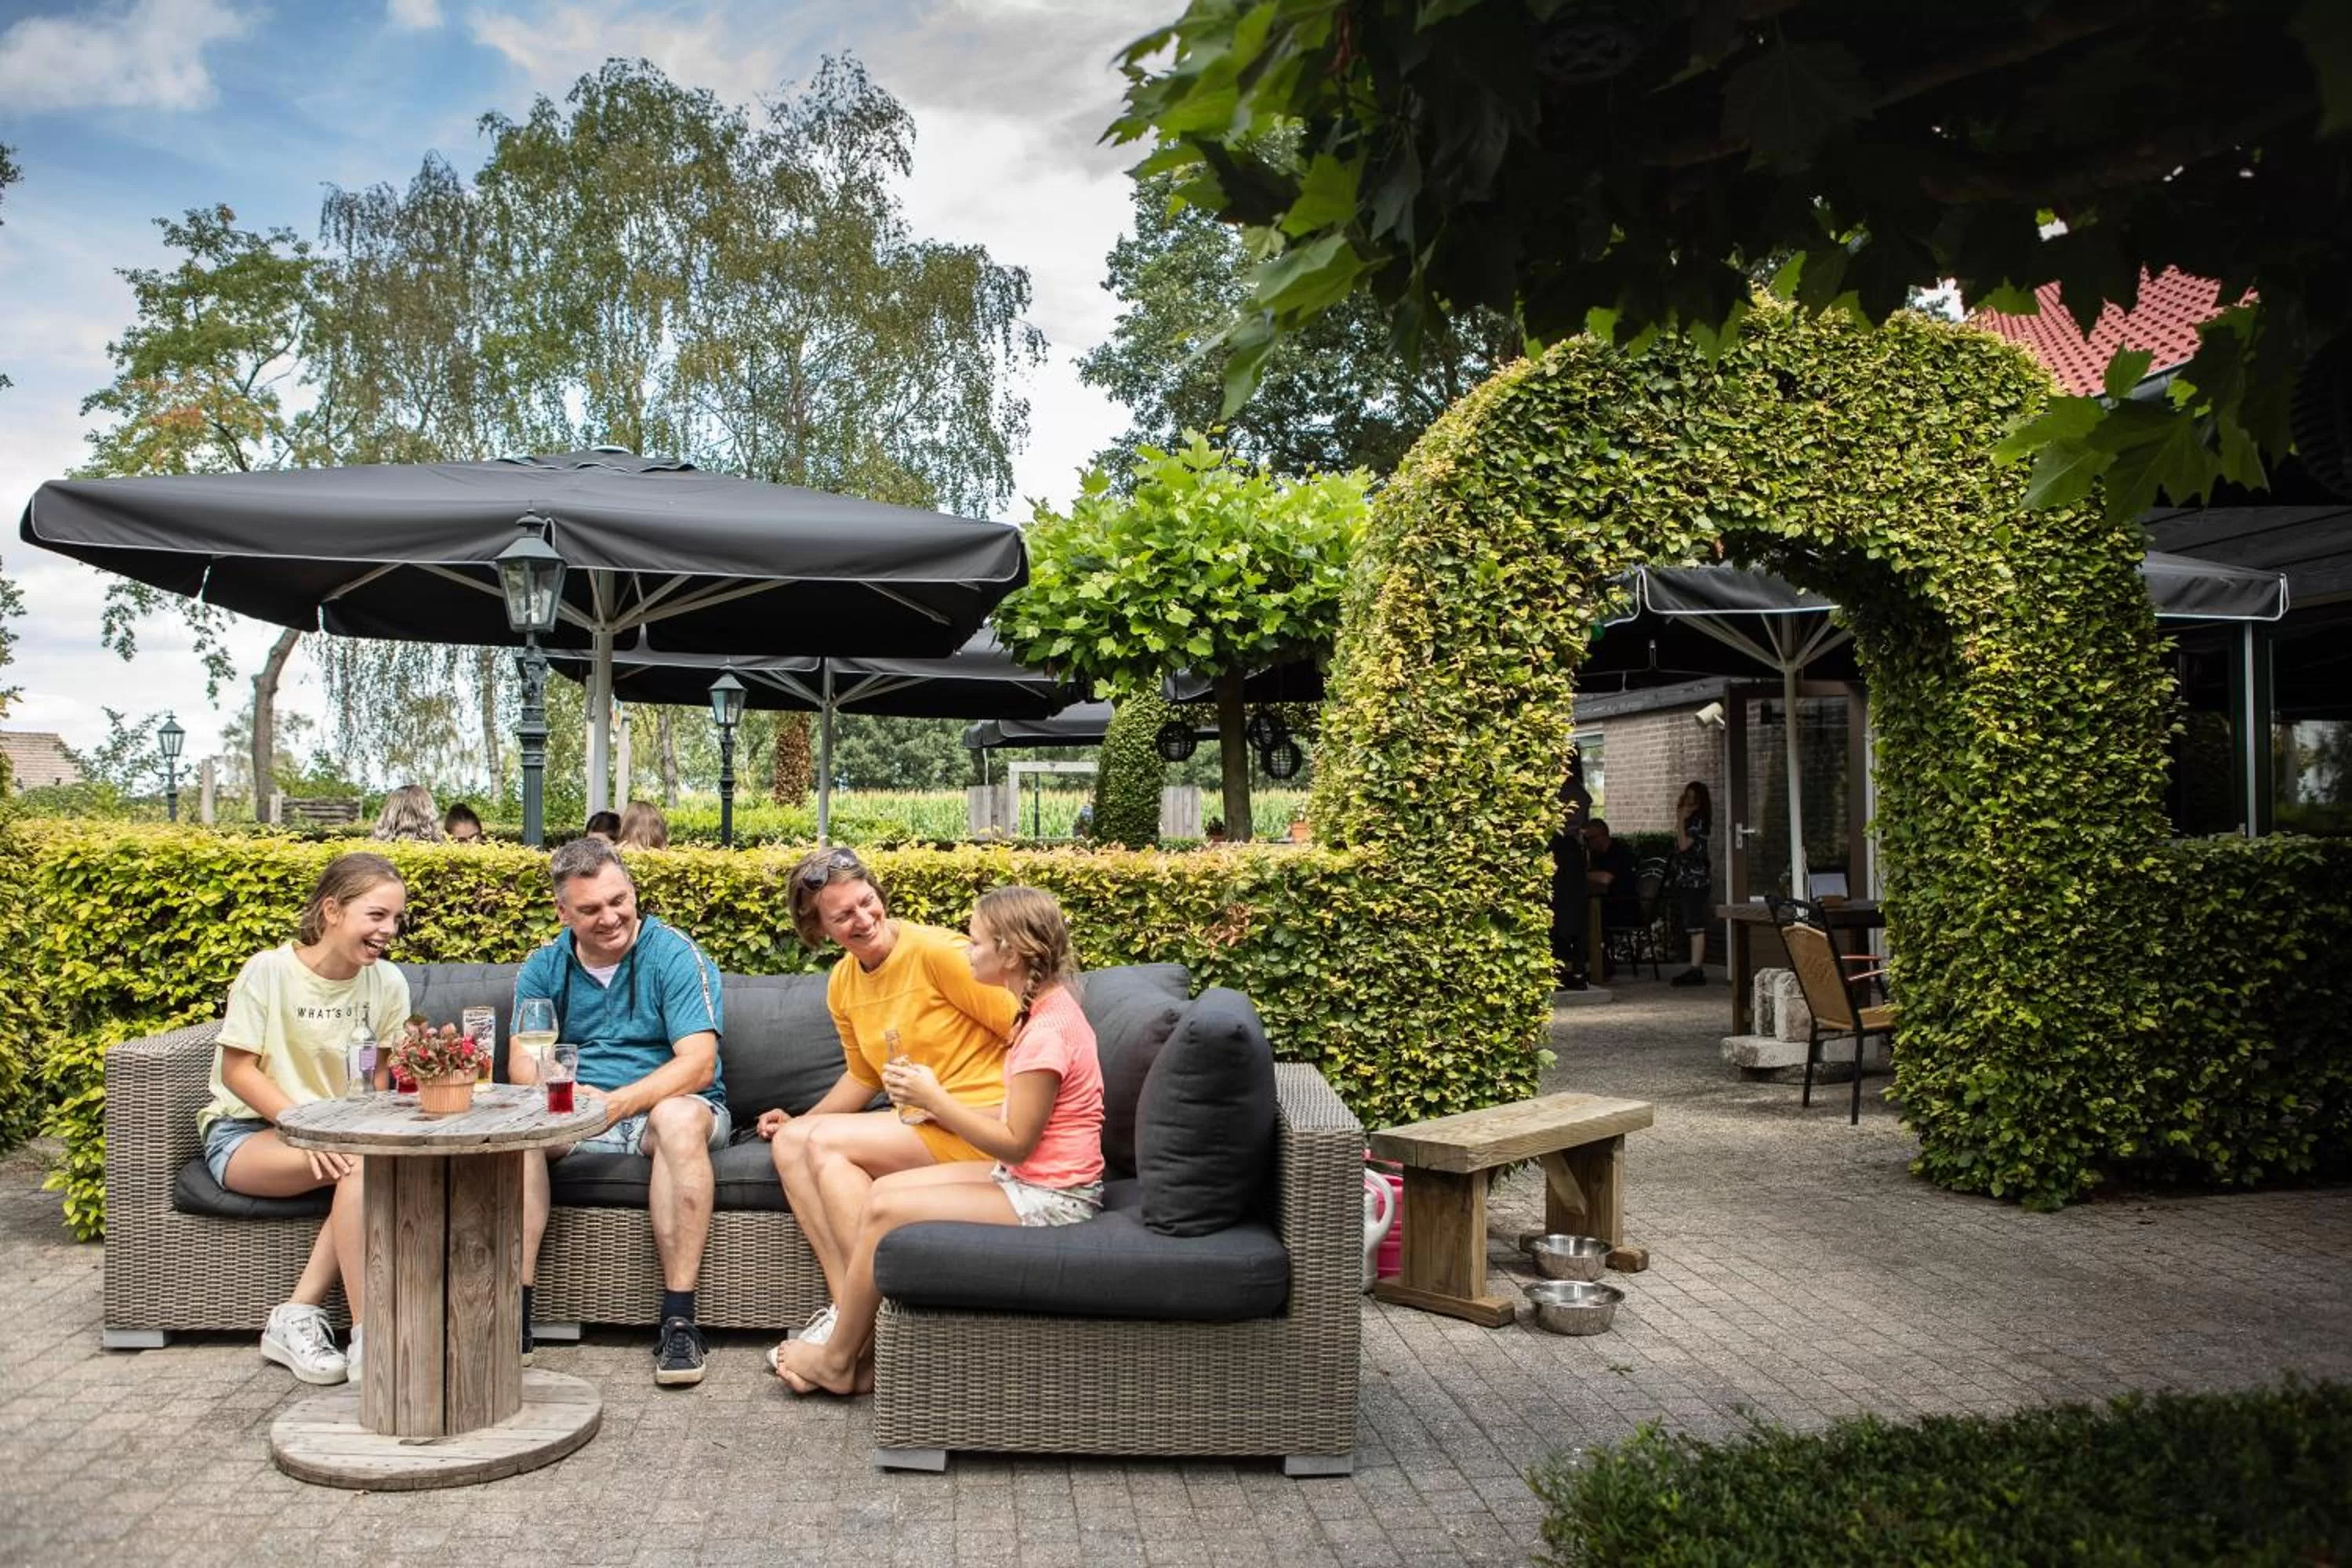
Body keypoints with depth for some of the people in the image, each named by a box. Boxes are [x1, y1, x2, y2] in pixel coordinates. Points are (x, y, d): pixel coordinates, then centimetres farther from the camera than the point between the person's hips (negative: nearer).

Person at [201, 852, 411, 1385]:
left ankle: (297, 1317, -22)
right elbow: (236, 1070, -13)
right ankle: (367, 1338, -29)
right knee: (362, 1165, -33)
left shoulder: (387, 982, 0)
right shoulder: (268, 971, -12)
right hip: (247, 1132, -4)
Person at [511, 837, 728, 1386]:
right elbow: (522, 1062, -1)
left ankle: (678, 1320, -35)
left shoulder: (675, 956, -8)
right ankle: (514, 1308, -27)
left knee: (680, 1117, -37)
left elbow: (698, 1064, -17)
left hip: (665, 1105, -3)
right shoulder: (544, 969, 7)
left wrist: (618, 1103, -31)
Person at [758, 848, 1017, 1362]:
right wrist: (800, 1120, 15)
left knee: (827, 1142, -20)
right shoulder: (842, 985, 10)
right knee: (790, 1141, -2)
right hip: (921, 1123, 8)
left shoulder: (937, 952, -14)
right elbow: (864, 1075, 25)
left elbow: (1025, 1031, -14)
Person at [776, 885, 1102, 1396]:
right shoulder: (1046, 1009, 10)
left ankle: (837, 1360, 8)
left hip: (1051, 1198, -10)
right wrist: (937, 1107, 3)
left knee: (883, 1210, -11)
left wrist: (933, 1098, -15)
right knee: (883, 1188, 4)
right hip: (1028, 1178, 10)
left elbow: (1014, 1143, -20)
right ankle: (863, 1354, 8)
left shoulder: (1047, 1030, -22)